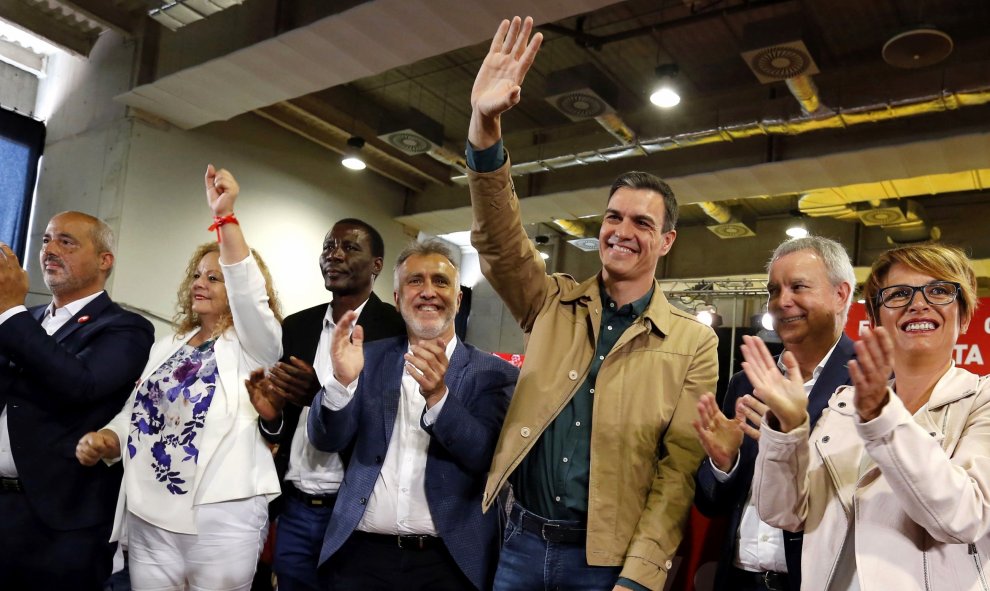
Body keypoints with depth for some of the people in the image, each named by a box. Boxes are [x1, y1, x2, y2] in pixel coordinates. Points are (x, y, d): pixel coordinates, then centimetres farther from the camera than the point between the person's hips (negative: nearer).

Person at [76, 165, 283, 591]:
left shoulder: (253, 343, -1)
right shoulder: (168, 346, 16)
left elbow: (247, 290, -20)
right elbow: (136, 413, 18)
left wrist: (225, 217, -27)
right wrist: (103, 438, -2)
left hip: (221, 517, -5)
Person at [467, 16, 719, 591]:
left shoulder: (694, 342, -5)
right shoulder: (555, 303, 3)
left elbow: (679, 470, -7)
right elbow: (500, 239, -13)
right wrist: (486, 125, -27)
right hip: (521, 541, 3)